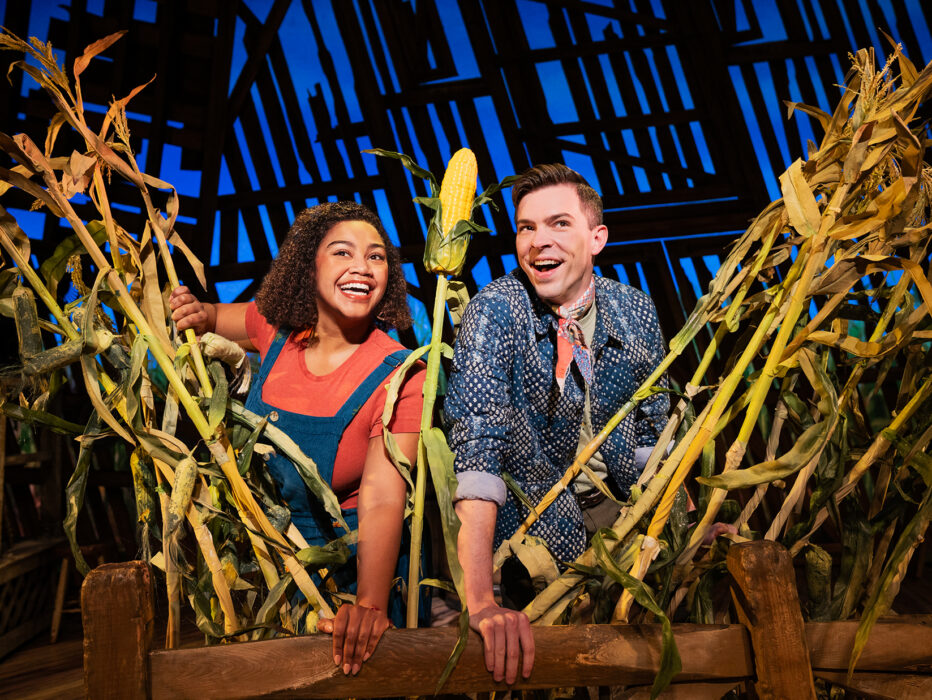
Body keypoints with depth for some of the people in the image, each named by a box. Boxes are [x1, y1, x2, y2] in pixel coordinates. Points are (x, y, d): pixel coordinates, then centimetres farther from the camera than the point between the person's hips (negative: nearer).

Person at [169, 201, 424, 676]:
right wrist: (198, 314, -10)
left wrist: (370, 604, -44)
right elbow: (216, 318, 14)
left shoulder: (399, 376, -21)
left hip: (352, 566, -4)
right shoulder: (277, 329, -8)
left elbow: (383, 499, -31)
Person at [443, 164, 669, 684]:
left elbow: (653, 429, 12)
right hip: (537, 528, -5)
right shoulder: (495, 313, -17)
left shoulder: (636, 313, -1)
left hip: (626, 513, 5)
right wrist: (482, 602, -37)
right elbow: (477, 446, -28)